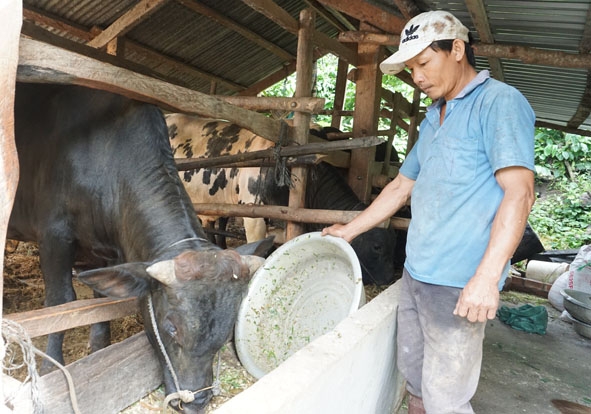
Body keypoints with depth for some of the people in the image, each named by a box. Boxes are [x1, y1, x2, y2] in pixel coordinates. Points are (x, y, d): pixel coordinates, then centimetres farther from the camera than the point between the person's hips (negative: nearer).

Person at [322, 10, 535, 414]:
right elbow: (401, 187, 22)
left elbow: (519, 192, -17)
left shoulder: (500, 102, -7)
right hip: (414, 275, 8)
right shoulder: (433, 119, 18)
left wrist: (487, 277, -25)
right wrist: (349, 230, 22)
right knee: (415, 378, 18)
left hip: (459, 285, -8)